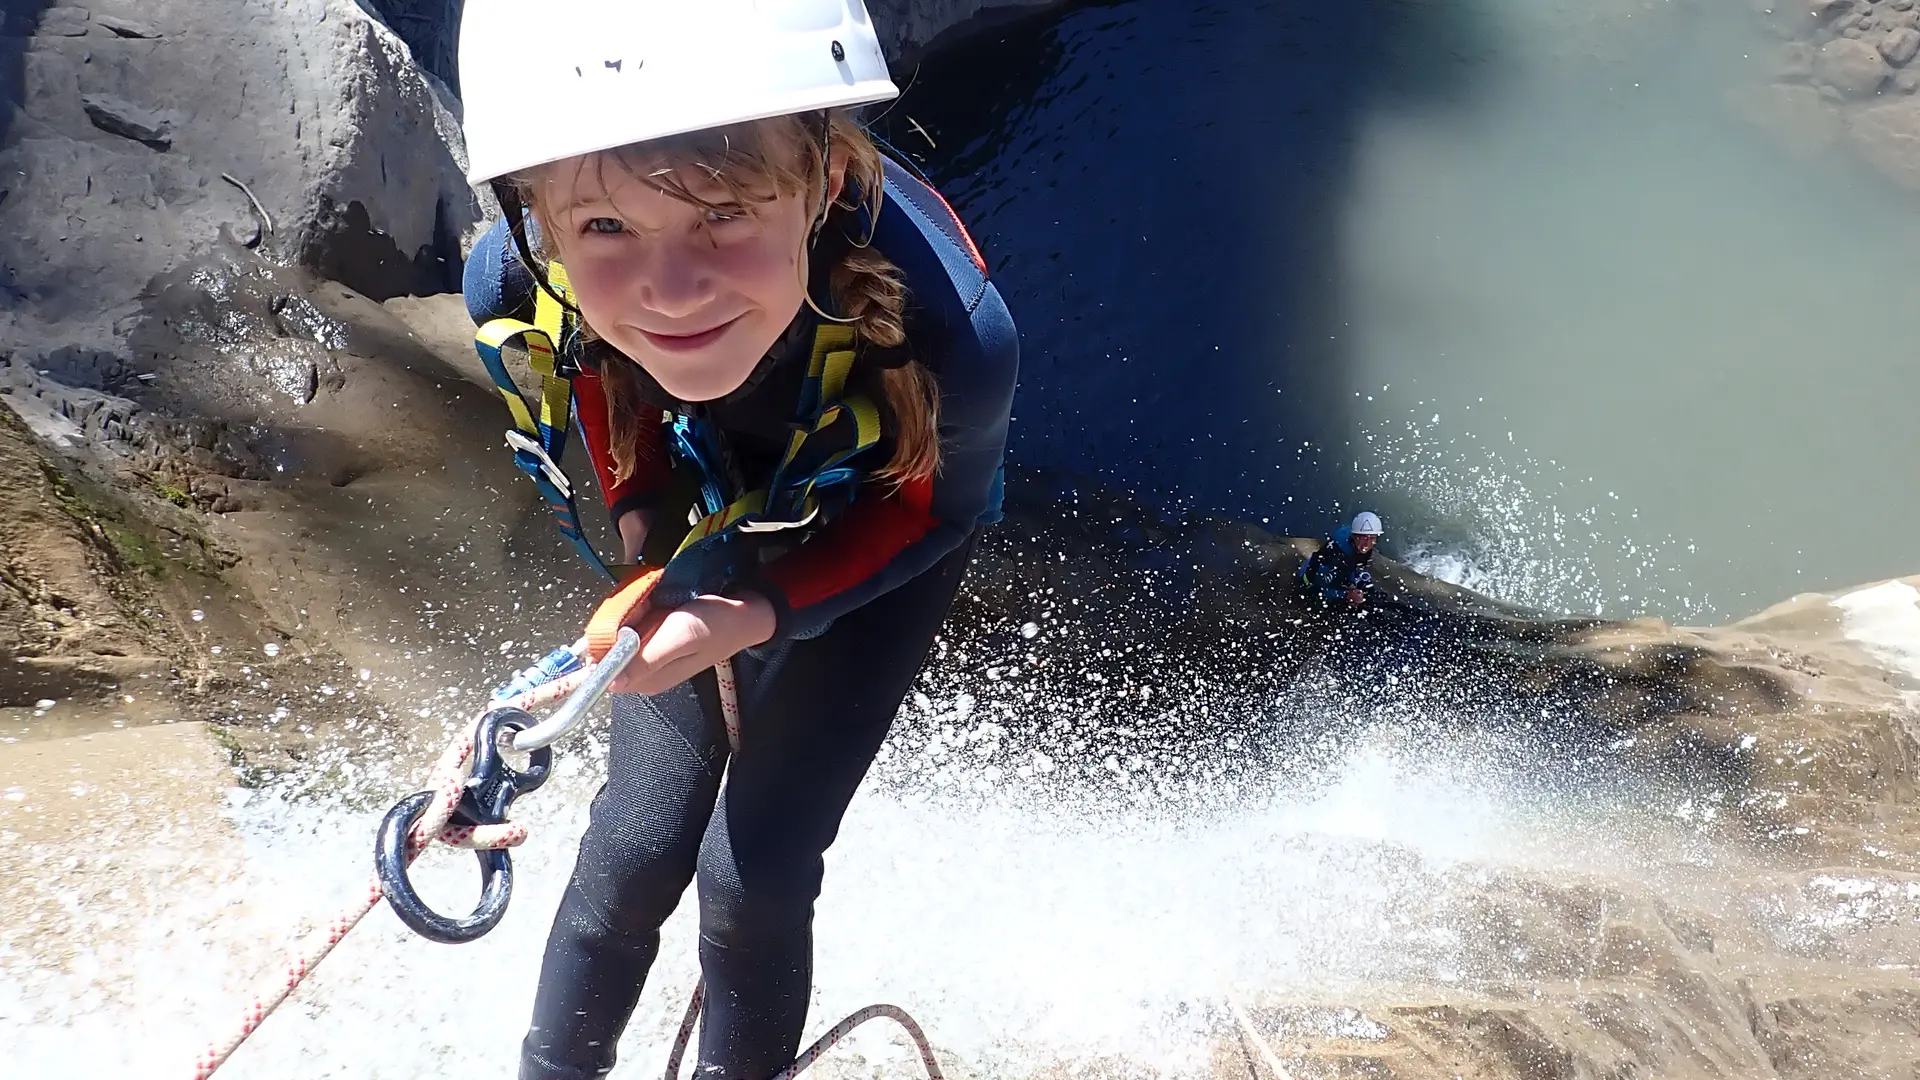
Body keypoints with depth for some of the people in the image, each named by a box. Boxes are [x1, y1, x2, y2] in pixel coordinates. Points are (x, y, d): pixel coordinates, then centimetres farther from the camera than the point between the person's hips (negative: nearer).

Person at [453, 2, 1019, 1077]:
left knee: (754, 872, -3)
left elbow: (937, 512, -21)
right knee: (640, 840, 3)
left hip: (877, 543, -2)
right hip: (703, 518, 2)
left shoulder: (946, 330, -44)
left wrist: (758, 617, -32)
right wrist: (643, 524, -14)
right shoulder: (518, 281, -34)